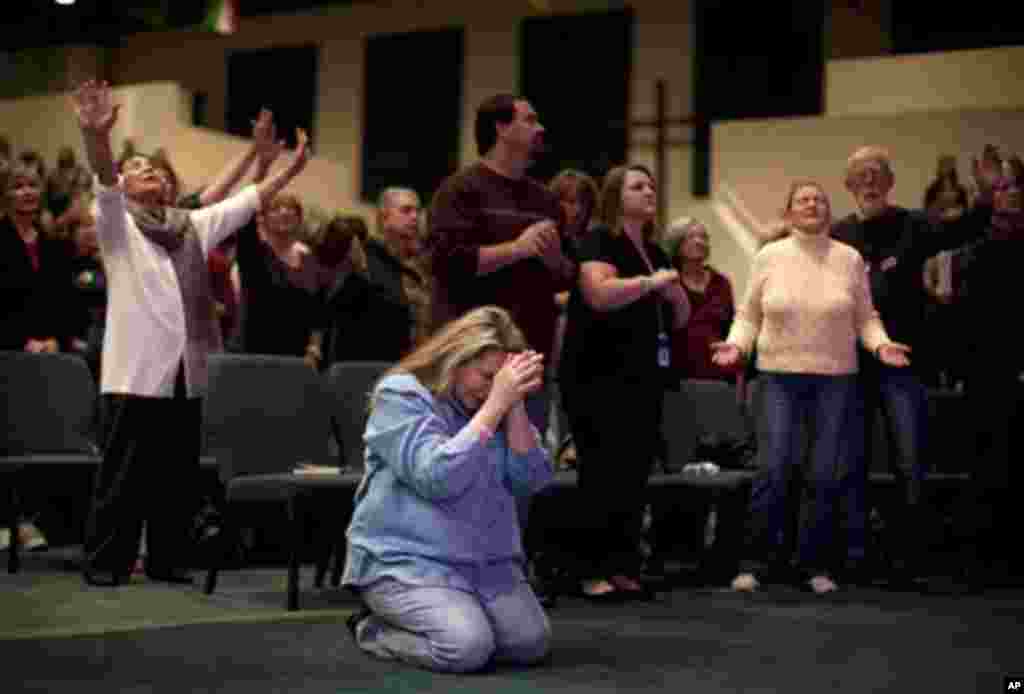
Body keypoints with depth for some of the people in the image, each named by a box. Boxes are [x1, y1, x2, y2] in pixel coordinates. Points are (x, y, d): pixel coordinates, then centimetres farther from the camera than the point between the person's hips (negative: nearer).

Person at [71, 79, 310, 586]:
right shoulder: (116, 223, 1)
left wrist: (288, 171, 9)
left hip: (186, 371, 5)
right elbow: (103, 183, -17)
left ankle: (168, 559, 19)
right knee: (122, 476, -2)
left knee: (179, 475, 9)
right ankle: (104, 561, 6)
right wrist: (96, 138, -36)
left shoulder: (193, 225, 19)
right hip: (136, 371, -5)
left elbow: (245, 202, 17)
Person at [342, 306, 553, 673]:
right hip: (405, 558, -6)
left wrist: (514, 406, -11)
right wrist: (496, 404, -22)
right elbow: (437, 479, -23)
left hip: (488, 560, 6)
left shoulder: (494, 406, 10)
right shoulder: (401, 396, -9)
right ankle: (373, 630, 1)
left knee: (531, 643, -14)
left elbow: (530, 480, 0)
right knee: (467, 647, -28)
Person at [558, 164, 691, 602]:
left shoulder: (656, 252, 18)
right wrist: (651, 281, -15)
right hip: (600, 379, -8)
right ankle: (592, 573, -4)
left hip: (644, 382, 8)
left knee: (635, 475, 7)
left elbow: (680, 319, 21)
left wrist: (674, 290, 0)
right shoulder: (600, 242, -6)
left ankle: (623, 568, 13)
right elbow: (599, 293, -25)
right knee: (603, 474, -9)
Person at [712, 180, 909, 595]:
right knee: (774, 470, -9)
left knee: (826, 476, 2)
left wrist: (881, 345, -10)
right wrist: (736, 344, -11)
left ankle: (816, 563, 16)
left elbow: (866, 317, 8)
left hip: (836, 377, 1)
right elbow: (749, 314, 7)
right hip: (780, 375, -1)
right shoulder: (768, 257, 3)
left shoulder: (850, 259, 4)